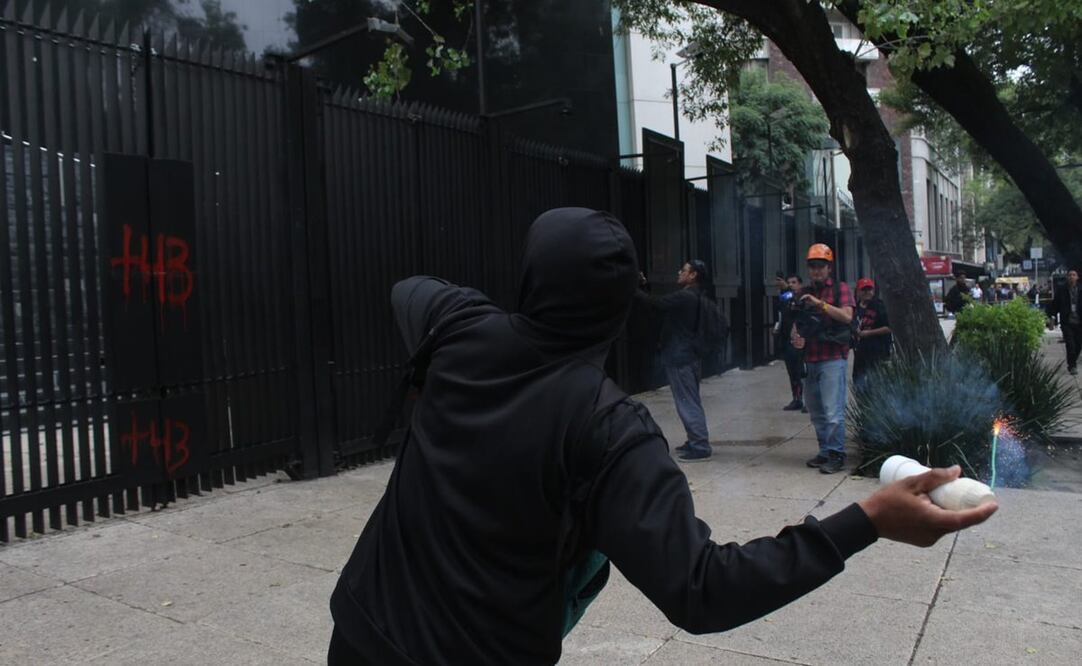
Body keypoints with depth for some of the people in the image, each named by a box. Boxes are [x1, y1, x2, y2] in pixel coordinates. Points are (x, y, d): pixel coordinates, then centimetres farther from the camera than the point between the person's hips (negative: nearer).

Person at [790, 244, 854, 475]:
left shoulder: (840, 288, 2)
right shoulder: (805, 293, 18)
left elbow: (847, 316, -12)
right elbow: (798, 322, 22)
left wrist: (821, 304, -19)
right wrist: (796, 335, 1)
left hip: (833, 359, -6)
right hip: (810, 359, 6)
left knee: (833, 411, -10)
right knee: (816, 412, 11)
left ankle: (836, 455, -3)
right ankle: (825, 451, 21)